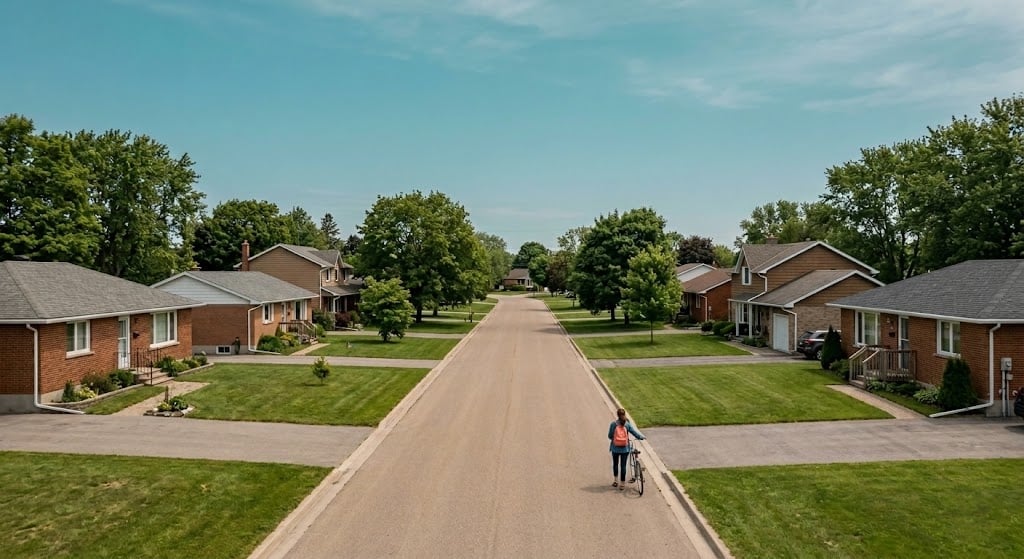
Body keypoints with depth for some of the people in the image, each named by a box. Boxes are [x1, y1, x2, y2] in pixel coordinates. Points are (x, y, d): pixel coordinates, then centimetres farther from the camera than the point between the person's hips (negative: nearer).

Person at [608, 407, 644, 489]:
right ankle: (622, 483, 10)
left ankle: (615, 480, 26)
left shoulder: (613, 424, -9)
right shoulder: (627, 424, -7)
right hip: (625, 448, 0)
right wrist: (641, 437, 8)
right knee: (623, 465, 6)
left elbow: (610, 436, -3)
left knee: (615, 464, 19)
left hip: (615, 448, 0)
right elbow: (635, 433, -6)